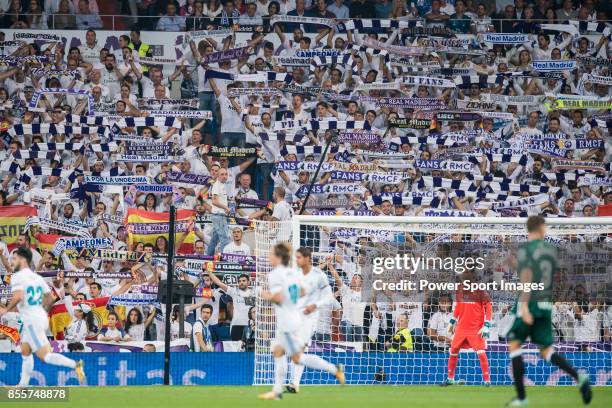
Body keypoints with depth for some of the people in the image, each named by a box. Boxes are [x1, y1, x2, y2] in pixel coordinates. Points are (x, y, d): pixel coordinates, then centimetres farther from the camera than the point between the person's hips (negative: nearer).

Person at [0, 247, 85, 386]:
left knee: (45, 356, -13)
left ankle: (74, 365, -29)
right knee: (25, 351, 21)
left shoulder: (17, 276, -10)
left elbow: (18, 296, -26)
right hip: (41, 317, 9)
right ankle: (23, 385, 26)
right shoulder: (36, 277, 15)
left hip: (31, 321, -9)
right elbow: (49, 299, 19)